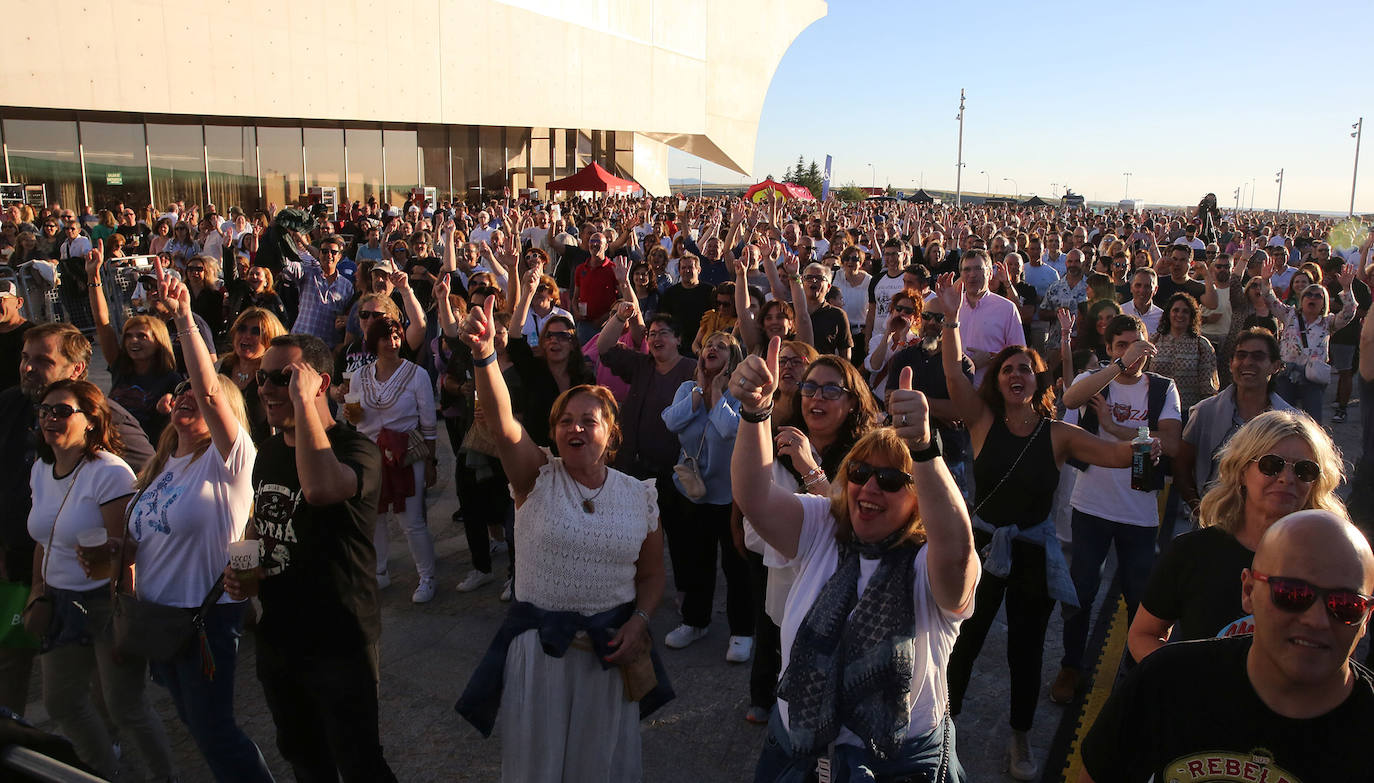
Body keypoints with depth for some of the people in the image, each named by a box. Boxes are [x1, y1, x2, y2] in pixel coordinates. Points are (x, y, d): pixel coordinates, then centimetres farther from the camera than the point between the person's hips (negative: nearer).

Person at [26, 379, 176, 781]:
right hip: (62, 604, 8)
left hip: (106, 601, -8)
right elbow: (45, 537, 16)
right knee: (60, 701, 17)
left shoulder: (110, 473, -20)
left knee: (125, 706, 0)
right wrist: (38, 589, 13)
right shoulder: (41, 469, 6)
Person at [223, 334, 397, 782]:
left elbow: (321, 489, -45)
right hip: (277, 637, 8)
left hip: (338, 644, -8)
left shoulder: (355, 449, -20)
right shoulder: (270, 449, 5)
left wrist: (302, 400, -36)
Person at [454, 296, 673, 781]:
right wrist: (484, 355, -41)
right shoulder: (538, 479, -7)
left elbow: (652, 575, 7)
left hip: (610, 649, 1)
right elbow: (502, 422, -26)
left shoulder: (639, 496, -2)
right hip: (538, 645, -1)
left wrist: (638, 623, -11)